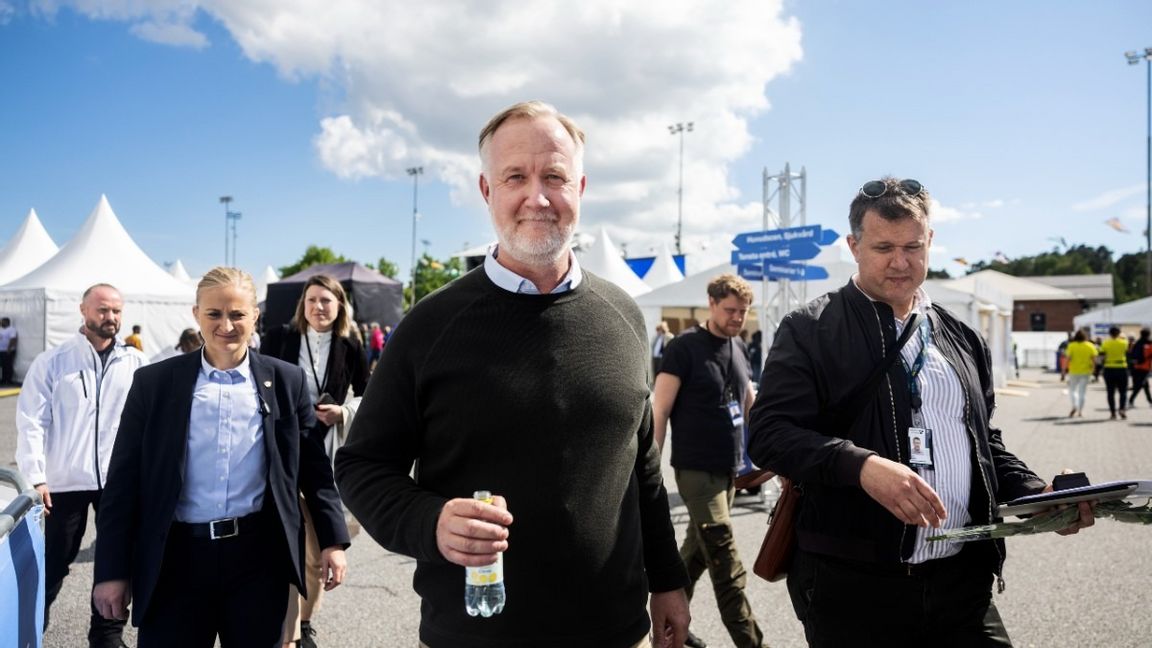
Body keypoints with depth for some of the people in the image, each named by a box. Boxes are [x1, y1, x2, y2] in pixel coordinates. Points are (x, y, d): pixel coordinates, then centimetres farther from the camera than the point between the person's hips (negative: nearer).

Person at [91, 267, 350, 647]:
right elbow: (125, 481, 1)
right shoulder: (154, 383, 0)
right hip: (177, 557, 0)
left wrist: (333, 540, 2)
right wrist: (113, 569, 0)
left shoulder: (286, 381, 2)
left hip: (259, 556, 0)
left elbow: (314, 467, 6)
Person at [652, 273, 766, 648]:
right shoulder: (684, 347, -11)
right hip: (696, 470, -7)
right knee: (728, 570, -6)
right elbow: (658, 412, -13)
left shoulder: (738, 347, 9)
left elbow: (751, 406, 18)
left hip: (730, 470, 7)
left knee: (696, 553, 17)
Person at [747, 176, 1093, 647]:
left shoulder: (963, 339, 13)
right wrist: (861, 466, -26)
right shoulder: (810, 331, -3)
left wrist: (1039, 496, 4)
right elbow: (769, 432, -12)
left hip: (963, 579, 5)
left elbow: (984, 442, 21)